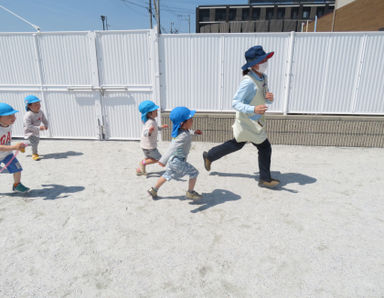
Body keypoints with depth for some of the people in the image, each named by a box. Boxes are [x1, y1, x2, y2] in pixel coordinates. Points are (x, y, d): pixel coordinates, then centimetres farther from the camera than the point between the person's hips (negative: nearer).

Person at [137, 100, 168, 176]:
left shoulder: (151, 120, 3)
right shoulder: (150, 122, -28)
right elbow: (145, 133, -39)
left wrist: (161, 127, 19)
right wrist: (149, 131, -58)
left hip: (145, 145, 10)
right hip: (149, 146, -10)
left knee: (147, 158, 27)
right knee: (158, 159, 5)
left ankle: (139, 170, 38)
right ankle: (143, 163, 11)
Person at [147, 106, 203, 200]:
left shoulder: (180, 129, -1)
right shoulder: (184, 136, -28)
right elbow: (173, 147, -37)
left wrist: (194, 132, 16)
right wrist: (163, 161, -42)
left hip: (173, 159, 9)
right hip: (178, 161, -9)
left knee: (167, 175, 24)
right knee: (194, 173, 4)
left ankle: (154, 190, 35)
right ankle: (190, 193, 18)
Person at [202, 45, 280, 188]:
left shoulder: (263, 78, 5)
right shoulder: (248, 82, -24)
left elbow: (265, 99, 13)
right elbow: (235, 103, -26)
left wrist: (269, 98, -11)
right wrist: (254, 109, -40)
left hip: (254, 121, 10)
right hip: (248, 123, -10)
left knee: (237, 144, 23)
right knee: (265, 148, 1)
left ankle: (209, 156, 38)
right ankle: (265, 179, 20)